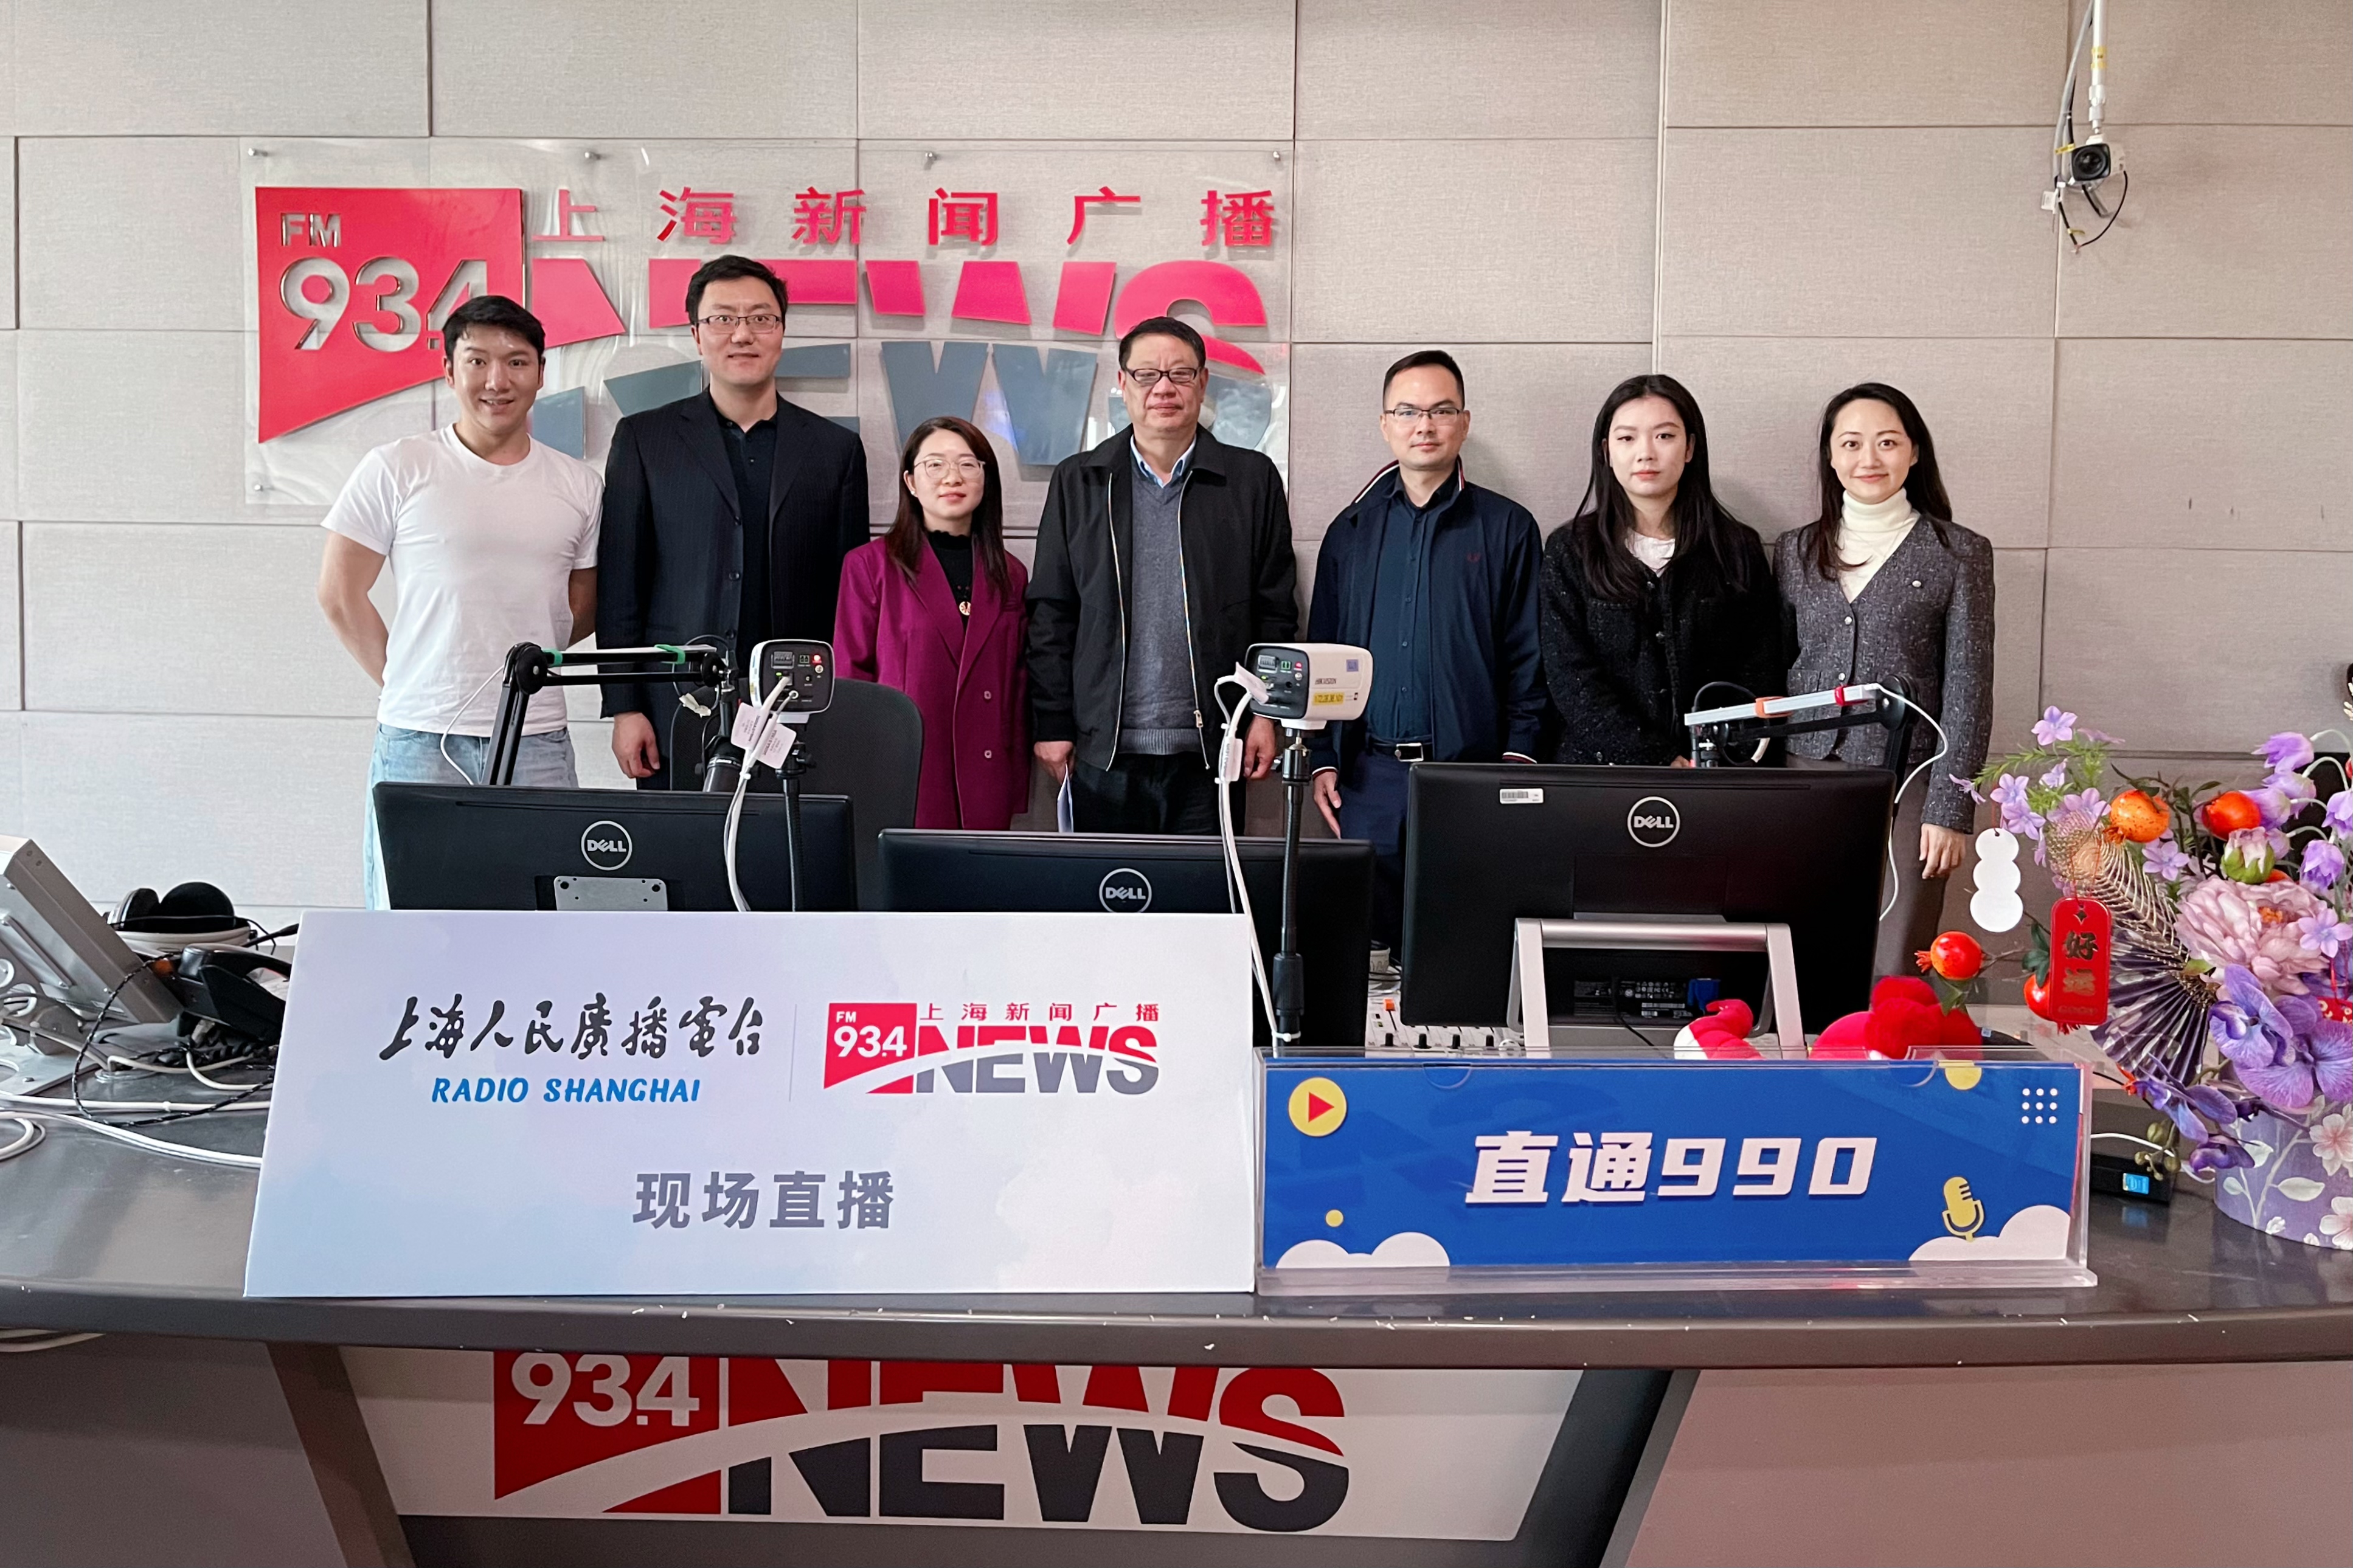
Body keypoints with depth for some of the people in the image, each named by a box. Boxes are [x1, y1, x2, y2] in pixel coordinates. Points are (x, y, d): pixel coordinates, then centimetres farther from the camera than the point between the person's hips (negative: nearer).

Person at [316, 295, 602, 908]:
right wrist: (406, 681, 8)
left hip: (538, 744, 2)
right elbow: (340, 596, 6)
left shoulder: (580, 487, 9)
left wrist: (511, 664, 10)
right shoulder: (396, 469, 2)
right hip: (418, 743, -2)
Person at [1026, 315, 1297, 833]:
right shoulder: (1078, 482, 8)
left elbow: (1275, 611, 6)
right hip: (1104, 750, 1)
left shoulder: (1253, 480, 6)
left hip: (1211, 751, 0)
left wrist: (1266, 714, 0)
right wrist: (1052, 724, 1)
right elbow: (1051, 613, 6)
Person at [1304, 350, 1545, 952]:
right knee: (1366, 943, 6)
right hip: (1369, 775, 2)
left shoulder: (1508, 528, 5)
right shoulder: (1352, 530, 13)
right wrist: (1323, 760, 5)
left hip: (1470, 774, -2)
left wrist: (1518, 759, -8)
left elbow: (1529, 656, 2)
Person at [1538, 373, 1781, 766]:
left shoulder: (1738, 548, 10)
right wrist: (1660, 764, -11)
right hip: (1601, 765, -1)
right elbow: (1571, 680, -2)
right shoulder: (1569, 550, 6)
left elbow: (1761, 676, 8)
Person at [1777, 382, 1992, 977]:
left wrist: (1950, 810, -8)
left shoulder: (1960, 554, 1)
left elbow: (1969, 689, -2)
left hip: (1905, 790, -3)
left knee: (1891, 977, -4)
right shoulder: (1796, 550, 11)